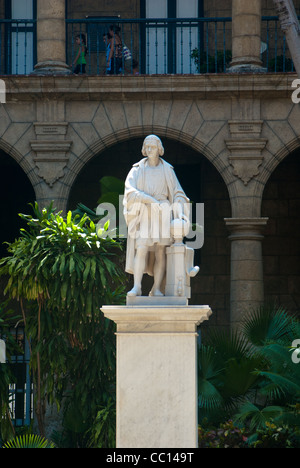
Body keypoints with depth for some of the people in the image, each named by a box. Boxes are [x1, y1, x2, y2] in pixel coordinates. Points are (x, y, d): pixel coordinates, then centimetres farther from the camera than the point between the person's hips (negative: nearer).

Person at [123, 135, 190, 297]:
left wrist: (179, 212, -9)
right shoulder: (137, 170, 9)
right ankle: (137, 287, -18)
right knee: (141, 250, -15)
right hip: (144, 214, -1)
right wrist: (151, 200, -16)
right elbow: (130, 190, -6)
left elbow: (177, 193, 8)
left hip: (162, 214, 1)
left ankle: (157, 289, -4)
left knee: (161, 252, -6)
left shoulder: (167, 170, 11)